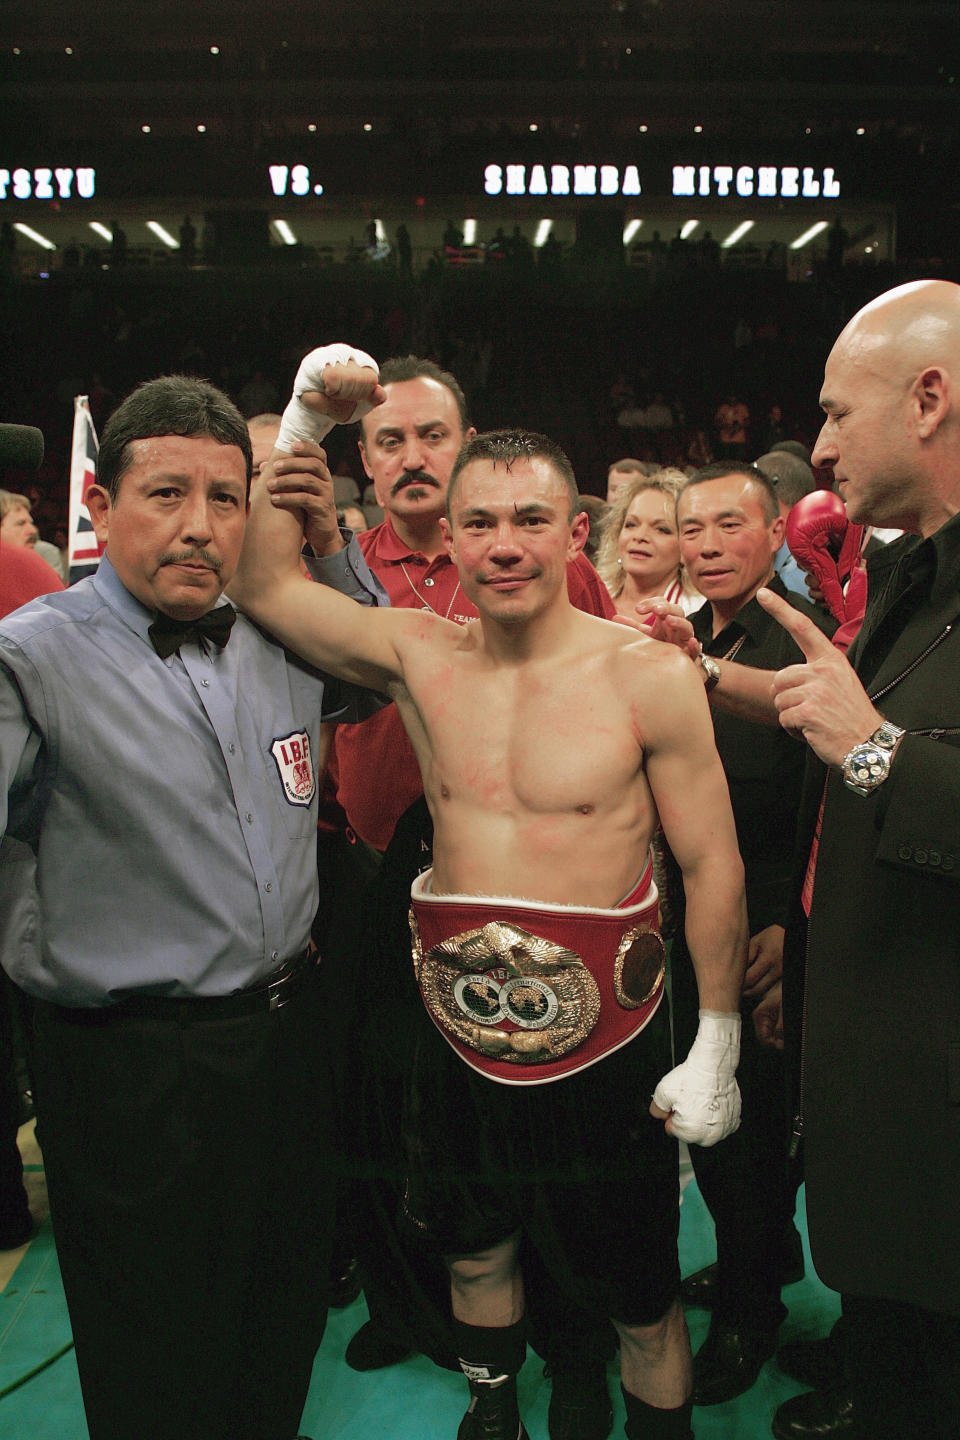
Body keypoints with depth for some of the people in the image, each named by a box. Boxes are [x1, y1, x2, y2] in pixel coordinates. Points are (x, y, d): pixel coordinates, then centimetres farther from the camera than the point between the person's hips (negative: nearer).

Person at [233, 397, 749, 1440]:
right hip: (459, 1037, 4)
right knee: (474, 1250, 25)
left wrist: (717, 1044, -6)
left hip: (605, 1044, -3)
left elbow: (712, 863, -7)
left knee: (640, 1300, 12)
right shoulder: (418, 656, -3)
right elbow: (263, 583, 0)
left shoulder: (650, 677, -13)